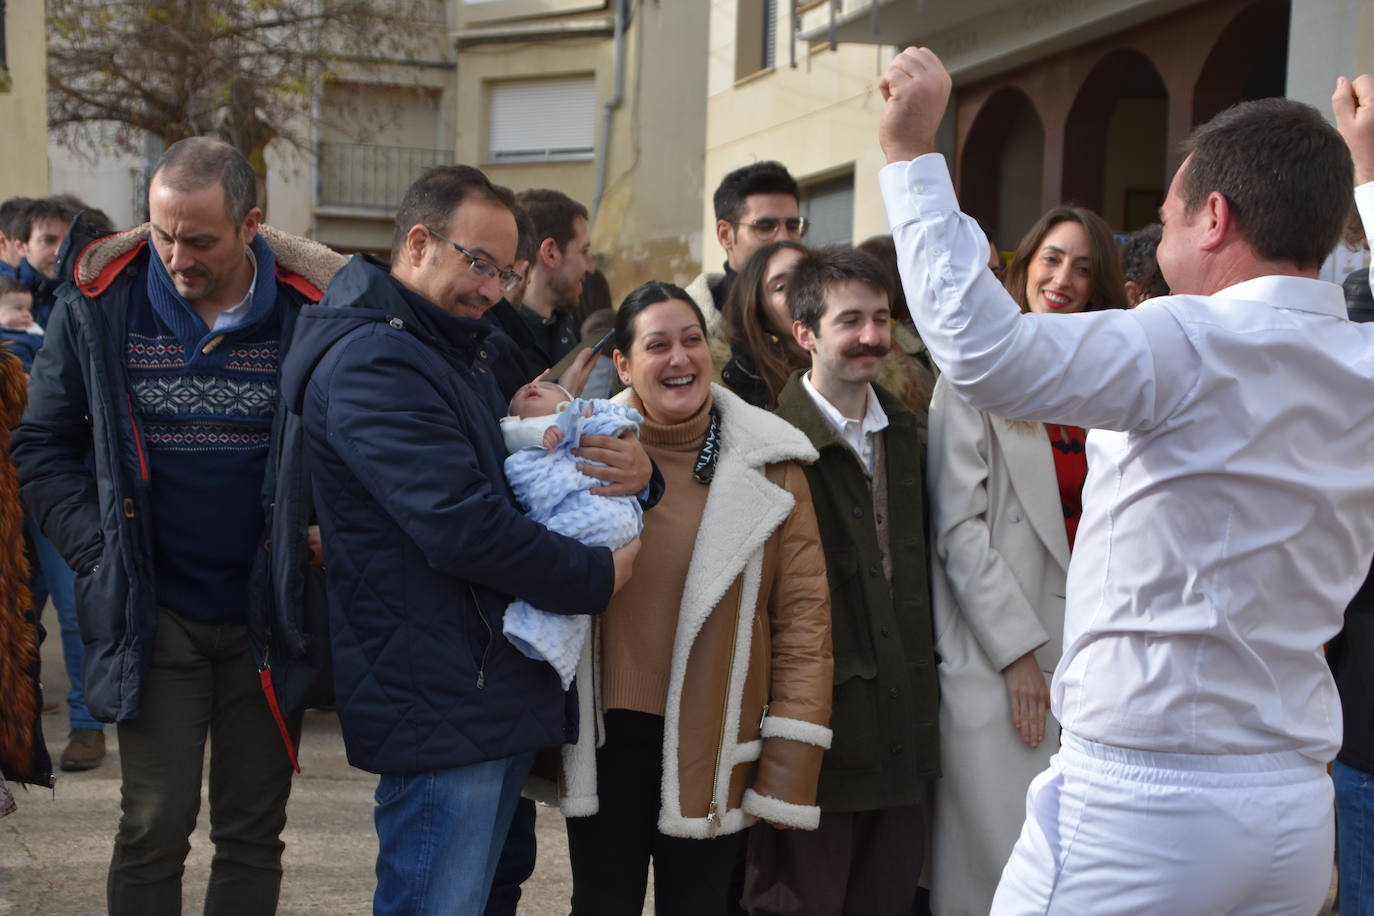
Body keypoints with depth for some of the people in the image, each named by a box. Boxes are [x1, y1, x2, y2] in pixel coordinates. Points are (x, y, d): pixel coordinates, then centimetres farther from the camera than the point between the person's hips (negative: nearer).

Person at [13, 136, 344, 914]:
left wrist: (331, 535, -8)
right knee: (156, 826, 1)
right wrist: (98, 552, -5)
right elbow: (44, 446, 5)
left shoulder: (314, 309, -7)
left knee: (254, 831, 10)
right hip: (154, 612, 0)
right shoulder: (100, 303, -4)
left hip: (271, 617, 1)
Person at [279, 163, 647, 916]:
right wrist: (598, 577, -13)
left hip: (494, 694, 10)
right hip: (439, 704, -10)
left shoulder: (461, 352, 19)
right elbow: (462, 526, -25)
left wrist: (630, 468, -2)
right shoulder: (373, 362, -15)